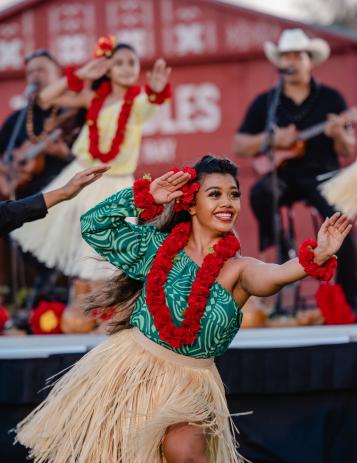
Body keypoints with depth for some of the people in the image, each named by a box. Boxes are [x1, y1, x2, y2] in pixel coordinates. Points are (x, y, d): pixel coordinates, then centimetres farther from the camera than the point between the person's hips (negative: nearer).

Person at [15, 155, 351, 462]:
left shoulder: (238, 269, -5)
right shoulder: (160, 246, 2)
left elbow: (276, 275, -27)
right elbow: (93, 225, 5)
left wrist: (317, 256, -47)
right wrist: (146, 196, -5)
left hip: (188, 384, -2)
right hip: (129, 367, 2)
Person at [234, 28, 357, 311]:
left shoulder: (331, 99, 5)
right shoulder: (265, 103, 8)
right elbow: (239, 146, 6)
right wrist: (271, 139, -12)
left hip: (322, 175, -1)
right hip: (282, 175, 1)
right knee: (260, 193, -34)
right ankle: (273, 245, -8)